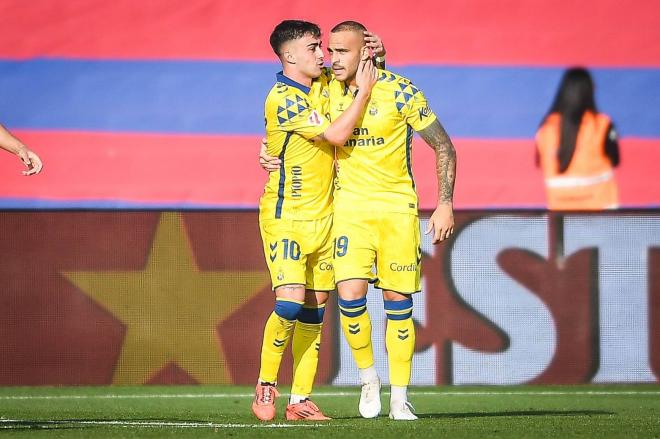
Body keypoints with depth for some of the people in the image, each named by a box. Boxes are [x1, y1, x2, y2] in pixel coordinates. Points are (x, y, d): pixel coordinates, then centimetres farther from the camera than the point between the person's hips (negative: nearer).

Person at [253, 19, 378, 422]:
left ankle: (300, 399, 7)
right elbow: (335, 135, -20)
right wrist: (364, 90, -12)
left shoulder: (320, 85, 7)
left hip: (322, 215, 8)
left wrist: (371, 53, 3)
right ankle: (266, 387, -1)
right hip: (286, 217, -8)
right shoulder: (283, 99, -16)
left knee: (315, 307, 5)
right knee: (290, 302, -17)